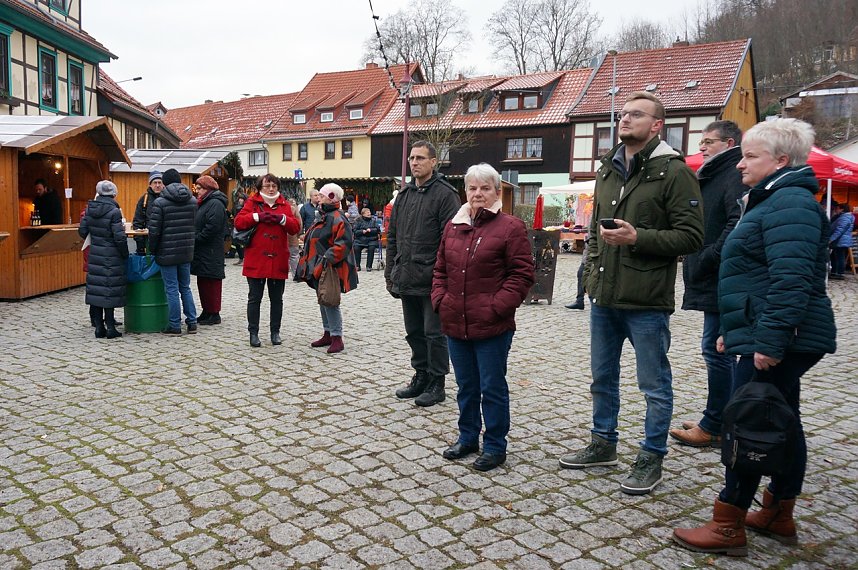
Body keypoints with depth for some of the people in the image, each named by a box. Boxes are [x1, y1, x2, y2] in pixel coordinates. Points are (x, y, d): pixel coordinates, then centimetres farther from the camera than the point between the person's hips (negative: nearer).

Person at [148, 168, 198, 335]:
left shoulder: (160, 202, -11)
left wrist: (153, 249, 2)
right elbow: (194, 226, 8)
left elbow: (154, 230, -11)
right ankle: (192, 322, 15)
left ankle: (175, 325, 8)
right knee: (185, 287, 15)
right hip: (186, 252, 5)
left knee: (172, 289, 2)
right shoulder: (193, 201, 4)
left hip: (167, 252, -5)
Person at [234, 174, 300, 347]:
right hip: (256, 260, -2)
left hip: (278, 260, 2)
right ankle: (253, 333, 15)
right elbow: (238, 222, -8)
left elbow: (296, 227, 1)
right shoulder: (252, 202, 2)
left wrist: (282, 219, -14)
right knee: (254, 298, 5)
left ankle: (275, 332, 22)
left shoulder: (284, 205, 9)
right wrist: (257, 216, -18)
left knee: (276, 299, 10)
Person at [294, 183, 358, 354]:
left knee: (330, 302, -8)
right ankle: (327, 334, 25)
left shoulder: (337, 219, -16)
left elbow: (344, 243, -26)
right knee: (323, 301, 15)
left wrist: (328, 258, -28)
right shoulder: (323, 217, 17)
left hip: (330, 270, -10)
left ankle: (337, 338, -1)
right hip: (319, 269, 10)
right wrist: (310, 263, 22)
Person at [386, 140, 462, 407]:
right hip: (406, 280, 7)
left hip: (432, 281, -7)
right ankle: (421, 376, 30)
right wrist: (391, 273, 13)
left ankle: (436, 383, 15)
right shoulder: (403, 195, 14)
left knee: (434, 333, 3)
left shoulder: (445, 194, -8)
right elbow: (392, 237, 17)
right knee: (414, 332, 16)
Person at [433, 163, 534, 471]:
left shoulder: (510, 227, -7)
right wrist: (440, 299, 3)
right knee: (466, 385, 18)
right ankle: (468, 437, 34)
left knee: (492, 387, 6)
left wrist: (497, 306, -16)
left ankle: (495, 446, 21)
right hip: (455, 323, 6)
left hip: (492, 326, -5)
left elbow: (522, 274, -10)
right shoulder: (453, 226, 11)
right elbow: (440, 269, 16)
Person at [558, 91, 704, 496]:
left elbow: (692, 236, -13)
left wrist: (638, 238, -21)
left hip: (647, 300, -7)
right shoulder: (607, 169, 13)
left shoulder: (673, 171, -9)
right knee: (602, 377, 18)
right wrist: (592, 269, 13)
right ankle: (603, 444, 35)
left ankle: (651, 458, 23)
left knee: (655, 385, 8)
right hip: (603, 296, 7)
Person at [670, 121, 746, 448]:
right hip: (712, 281, 10)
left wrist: (705, 261, -19)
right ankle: (721, 420, 26)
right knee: (719, 351, 15)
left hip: (722, 282, -10)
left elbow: (736, 226, -24)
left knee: (716, 350, -5)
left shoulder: (736, 176, -11)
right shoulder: (713, 176, 20)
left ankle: (714, 428, 5)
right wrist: (697, 265, 12)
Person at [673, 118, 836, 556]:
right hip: (768, 338, 11)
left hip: (775, 343, -11)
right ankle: (778, 517, 28)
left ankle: (728, 528, 5)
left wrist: (770, 341, -29)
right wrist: (735, 331, 23)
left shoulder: (790, 204, -16)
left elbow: (791, 281, -27)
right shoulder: (775, 200, 19)